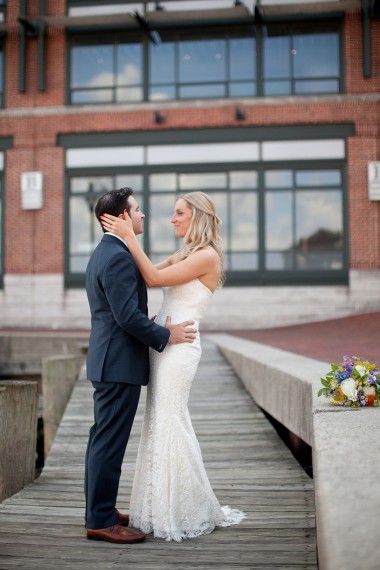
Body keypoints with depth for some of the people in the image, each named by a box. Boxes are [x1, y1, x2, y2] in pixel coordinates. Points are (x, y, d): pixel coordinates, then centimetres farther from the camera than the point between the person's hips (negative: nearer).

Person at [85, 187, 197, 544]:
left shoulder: (102, 253, 16)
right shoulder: (118, 257, -18)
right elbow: (129, 316, -22)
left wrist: (158, 329, 17)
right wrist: (165, 336, -10)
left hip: (107, 361, 11)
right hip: (120, 363, -11)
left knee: (103, 439, 15)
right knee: (110, 442, -4)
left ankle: (99, 510, 26)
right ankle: (101, 521, 3)